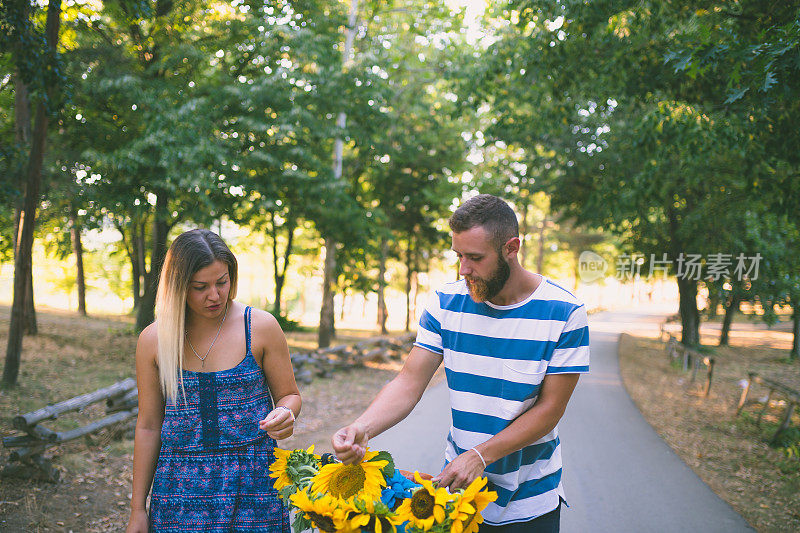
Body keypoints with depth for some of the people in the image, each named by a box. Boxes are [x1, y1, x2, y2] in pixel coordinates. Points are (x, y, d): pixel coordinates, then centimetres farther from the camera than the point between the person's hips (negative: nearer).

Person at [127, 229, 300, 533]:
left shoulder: (260, 327, -5)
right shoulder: (153, 340, -1)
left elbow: (289, 395, 6)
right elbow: (148, 426, 6)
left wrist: (285, 414, -19)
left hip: (254, 486, -1)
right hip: (180, 488, 1)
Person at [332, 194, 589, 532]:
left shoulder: (564, 313, -14)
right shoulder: (446, 303, -6)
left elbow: (550, 407, -14)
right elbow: (409, 383, -8)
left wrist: (480, 455, -22)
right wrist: (361, 428, -27)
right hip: (458, 488, 2)